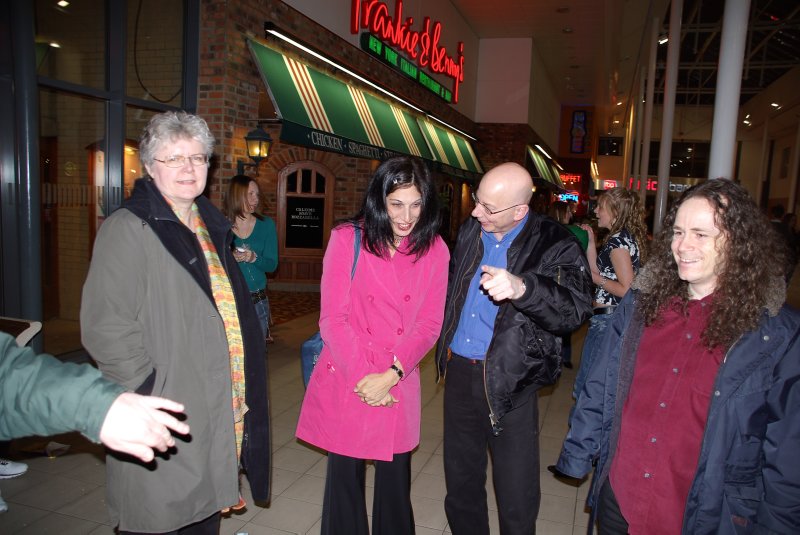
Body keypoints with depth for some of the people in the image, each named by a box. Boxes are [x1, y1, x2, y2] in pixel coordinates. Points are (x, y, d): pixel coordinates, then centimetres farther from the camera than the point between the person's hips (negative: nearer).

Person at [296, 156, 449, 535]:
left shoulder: (434, 250, 0)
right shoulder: (346, 238, -7)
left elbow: (429, 324, -1)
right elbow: (332, 319, -8)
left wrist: (391, 375, -12)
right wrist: (363, 377, -11)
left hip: (398, 386, 2)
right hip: (345, 384, -1)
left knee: (395, 481, 13)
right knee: (345, 478, 11)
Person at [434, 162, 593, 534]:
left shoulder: (555, 245, -13)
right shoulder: (470, 231, 4)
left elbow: (575, 311, -27)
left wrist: (522, 287, -44)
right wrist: (443, 344, 11)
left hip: (509, 382, -5)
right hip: (458, 372, 6)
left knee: (517, 500, 5)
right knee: (461, 483, 21)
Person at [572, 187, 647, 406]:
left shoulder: (618, 240, -16)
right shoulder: (626, 237, 13)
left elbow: (627, 289, -19)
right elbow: (599, 273, 11)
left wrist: (595, 278, -11)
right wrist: (591, 244, 9)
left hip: (608, 319, -10)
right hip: (615, 317, 10)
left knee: (588, 383, -1)